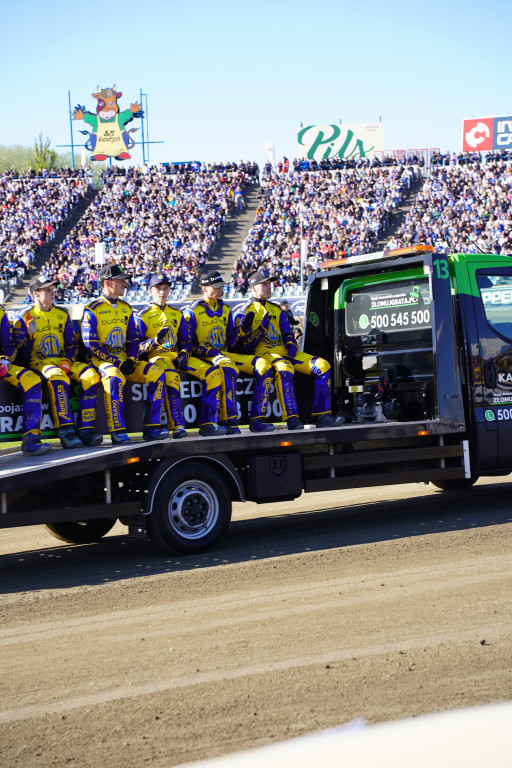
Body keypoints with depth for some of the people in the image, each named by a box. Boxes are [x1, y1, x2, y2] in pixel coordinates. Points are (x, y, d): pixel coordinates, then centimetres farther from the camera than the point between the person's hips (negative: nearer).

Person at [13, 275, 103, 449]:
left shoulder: (62, 314, 15)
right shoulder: (25, 317, 1)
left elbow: (72, 344, 17)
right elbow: (21, 353, -2)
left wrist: (68, 361, -3)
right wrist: (30, 334, -19)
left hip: (62, 361, 5)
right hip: (38, 362, -5)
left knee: (90, 375, -23)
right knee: (58, 378, -38)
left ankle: (85, 430, -24)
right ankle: (66, 432, -39)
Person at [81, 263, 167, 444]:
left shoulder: (126, 309, 17)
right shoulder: (92, 310, -4)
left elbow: (133, 339, 18)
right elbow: (91, 345, -10)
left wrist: (131, 360, -3)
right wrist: (117, 363, -17)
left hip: (125, 360, 6)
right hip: (102, 360, -6)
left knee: (157, 375, -14)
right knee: (114, 378, -39)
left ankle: (151, 428, -12)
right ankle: (117, 432, -36)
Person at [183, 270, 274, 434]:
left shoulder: (225, 309, 18)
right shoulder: (193, 311, -2)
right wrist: (210, 352, -18)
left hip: (225, 354, 7)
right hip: (204, 356, -7)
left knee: (263, 366, -14)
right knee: (228, 367, -40)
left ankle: (257, 420, -18)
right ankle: (229, 422, -40)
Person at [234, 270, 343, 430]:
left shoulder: (276, 309, 24)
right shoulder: (245, 312, 4)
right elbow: (245, 346, -5)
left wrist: (291, 344, 3)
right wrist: (262, 328, -15)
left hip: (284, 352, 7)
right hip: (263, 353, -7)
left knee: (322, 365, -12)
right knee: (284, 368, -41)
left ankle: (322, 415, -15)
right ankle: (292, 419, -43)